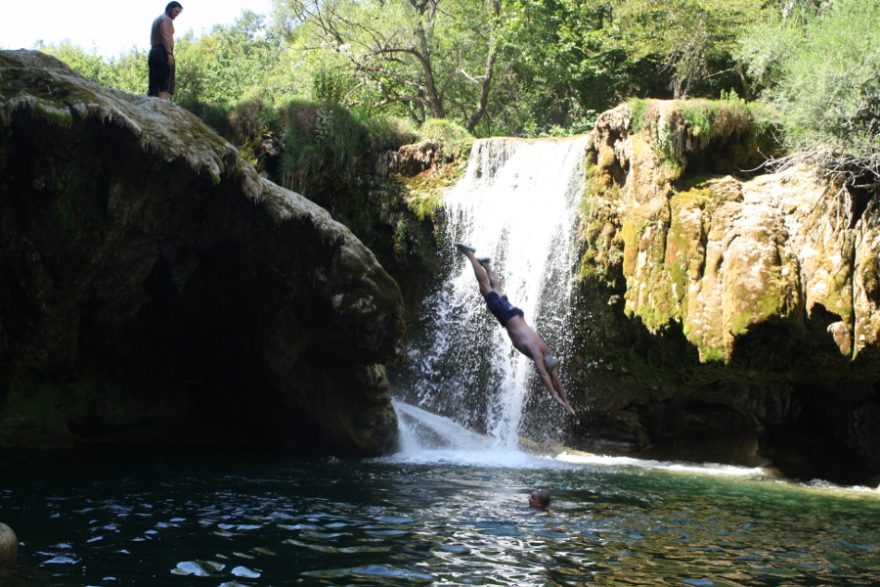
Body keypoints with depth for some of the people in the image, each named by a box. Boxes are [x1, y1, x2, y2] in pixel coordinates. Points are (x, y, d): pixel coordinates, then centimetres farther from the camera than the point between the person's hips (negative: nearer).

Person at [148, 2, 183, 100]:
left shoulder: (157, 19, 28)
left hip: (153, 52, 9)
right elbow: (165, 36, -18)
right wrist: (169, 53, -27)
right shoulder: (167, 19, -2)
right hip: (163, 52, -9)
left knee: (154, 86, 4)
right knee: (166, 85, -18)